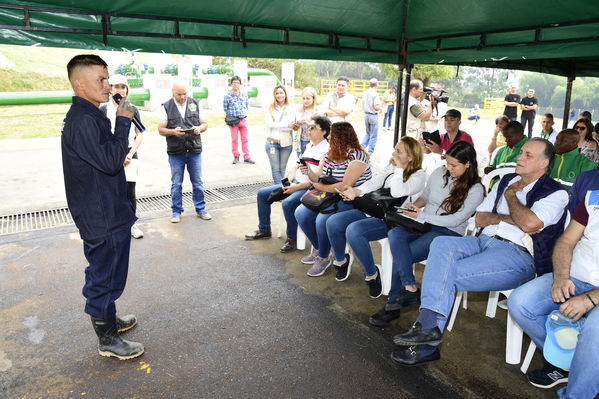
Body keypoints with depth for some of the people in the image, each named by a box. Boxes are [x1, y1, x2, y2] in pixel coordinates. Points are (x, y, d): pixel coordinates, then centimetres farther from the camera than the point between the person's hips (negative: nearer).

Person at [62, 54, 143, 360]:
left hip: (107, 212, 10)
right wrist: (123, 122, -20)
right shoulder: (82, 120, -21)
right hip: (101, 217, -10)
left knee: (106, 273, 23)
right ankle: (107, 340, 19)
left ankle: (108, 319, 42)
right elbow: (110, 161, -26)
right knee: (105, 275, 3)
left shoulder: (89, 115, 12)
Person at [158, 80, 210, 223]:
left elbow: (204, 124, 10)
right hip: (175, 152, -1)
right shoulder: (166, 107, 1)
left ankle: (200, 209, 20)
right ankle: (176, 212, 18)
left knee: (197, 182, 8)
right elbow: (161, 129, -1)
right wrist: (173, 132, -20)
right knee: (176, 184, 6)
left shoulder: (195, 104, 7)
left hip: (194, 150, 1)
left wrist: (199, 128, -12)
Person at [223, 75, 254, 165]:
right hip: (233, 120, -3)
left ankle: (246, 157, 10)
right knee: (234, 140, 4)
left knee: (245, 139, 5)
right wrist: (231, 115, -1)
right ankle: (236, 157, 16)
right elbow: (225, 108, 2)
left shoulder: (244, 94, 6)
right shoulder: (227, 96, -4)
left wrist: (244, 113, 7)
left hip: (243, 120, 3)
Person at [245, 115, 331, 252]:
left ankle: (292, 238, -13)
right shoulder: (309, 146, 16)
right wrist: (289, 180, 0)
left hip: (310, 188, -9)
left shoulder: (327, 150, -12)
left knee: (287, 203, -35)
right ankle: (264, 230, 20)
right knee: (262, 193, 7)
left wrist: (297, 187, -21)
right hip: (294, 184, 9)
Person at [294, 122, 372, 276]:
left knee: (322, 220, -30)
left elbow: (345, 186, -26)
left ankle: (323, 258, -3)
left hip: (350, 201, -8)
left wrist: (322, 187, -16)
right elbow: (319, 178, 10)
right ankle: (318, 248, 15)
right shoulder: (330, 154, 8)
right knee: (301, 213, -6)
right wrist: (309, 173, -12)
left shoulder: (357, 157, -18)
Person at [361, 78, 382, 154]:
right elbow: (376, 107, -22)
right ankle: (370, 152, 8)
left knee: (368, 133, 22)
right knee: (373, 136, 4)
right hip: (373, 116, -7)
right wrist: (381, 108, -2)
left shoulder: (364, 93, 5)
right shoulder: (375, 94, -17)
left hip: (366, 115, 7)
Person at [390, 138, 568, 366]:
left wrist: (510, 195, -1)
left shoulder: (555, 193, 2)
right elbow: (480, 219, 16)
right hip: (485, 241, 6)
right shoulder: (507, 181, 22)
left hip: (518, 255, -6)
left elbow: (530, 223, -18)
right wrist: (510, 218, -2)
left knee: (446, 274, -25)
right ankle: (429, 325, -31)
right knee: (441, 244, -26)